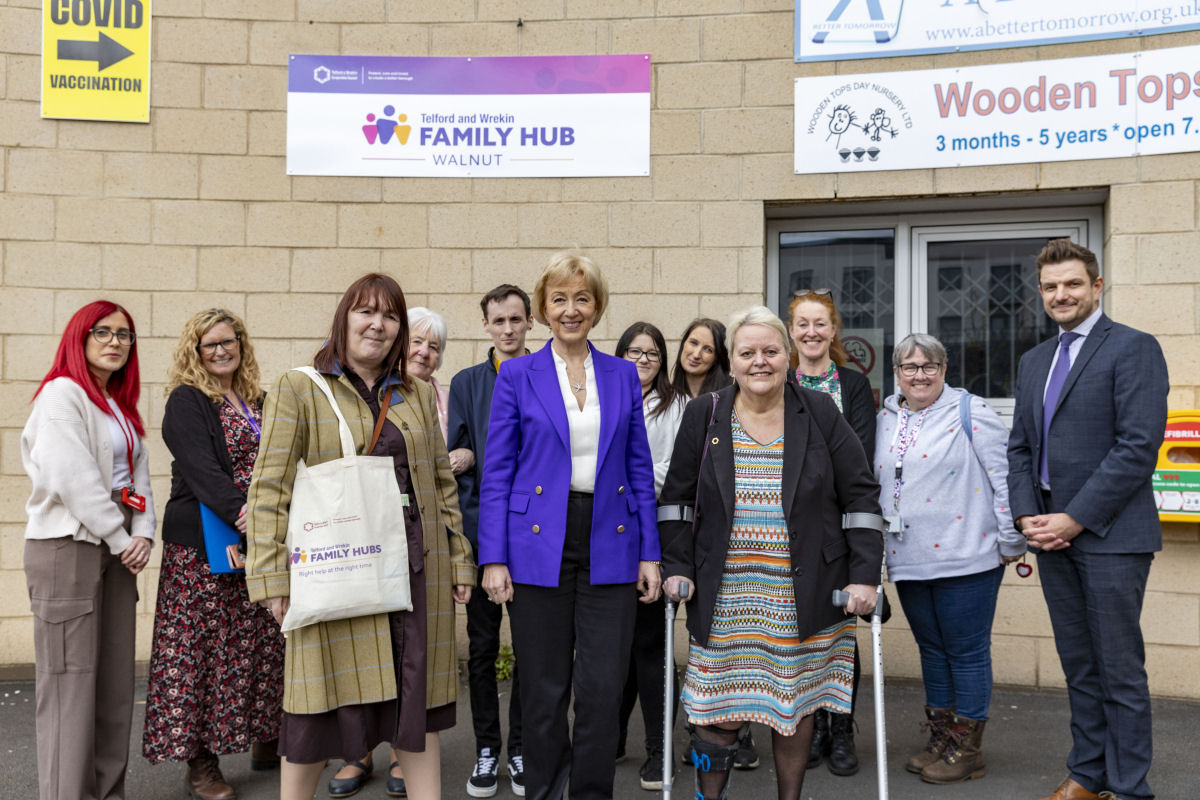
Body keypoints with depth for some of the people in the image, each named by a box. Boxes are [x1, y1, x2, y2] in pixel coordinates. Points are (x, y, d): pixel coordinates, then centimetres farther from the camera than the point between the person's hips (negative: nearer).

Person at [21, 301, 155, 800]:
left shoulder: (121, 406, 18)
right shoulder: (62, 393, -7)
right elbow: (72, 478, -15)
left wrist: (143, 535, -1)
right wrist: (121, 540, -11)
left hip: (116, 551, 8)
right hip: (67, 548, -8)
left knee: (116, 680, 9)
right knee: (71, 680, -5)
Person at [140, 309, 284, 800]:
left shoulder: (256, 402, 16)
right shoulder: (187, 402, -4)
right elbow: (200, 468, -17)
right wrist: (238, 510, -30)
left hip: (259, 539, 6)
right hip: (204, 545, -6)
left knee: (261, 640, 9)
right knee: (203, 645, -3)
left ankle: (264, 741, 22)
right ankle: (200, 761, 7)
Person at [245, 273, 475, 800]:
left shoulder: (419, 394, 13)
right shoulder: (298, 389, 0)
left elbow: (443, 483, 16)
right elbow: (269, 488, -5)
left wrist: (458, 559, 12)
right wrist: (271, 579, -12)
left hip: (414, 567, 4)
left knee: (416, 700, 9)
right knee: (321, 703, 4)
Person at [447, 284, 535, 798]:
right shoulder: (467, 383, 8)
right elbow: (456, 456, 5)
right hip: (482, 528, 1)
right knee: (482, 645, 6)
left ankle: (521, 748, 19)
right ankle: (487, 750, 18)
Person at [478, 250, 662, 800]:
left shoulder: (623, 375, 9)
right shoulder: (517, 375, 2)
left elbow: (640, 469, 9)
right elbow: (496, 473, 0)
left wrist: (649, 553, 3)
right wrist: (493, 558, -7)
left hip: (610, 548, 2)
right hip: (539, 548, -1)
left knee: (603, 688, 3)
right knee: (544, 690, 8)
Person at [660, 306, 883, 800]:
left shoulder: (820, 414, 2)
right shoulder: (703, 416, 4)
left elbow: (861, 497, 3)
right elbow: (676, 498, 8)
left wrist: (864, 576, -3)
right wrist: (677, 569, 0)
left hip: (804, 595, 0)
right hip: (724, 598, 0)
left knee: (794, 703, 9)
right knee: (719, 710, 0)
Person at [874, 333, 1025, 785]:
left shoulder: (970, 413, -7)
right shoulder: (886, 420, 11)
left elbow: (1006, 478, -8)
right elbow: (876, 485, 19)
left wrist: (1011, 543, -8)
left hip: (965, 560, -6)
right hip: (908, 561, 6)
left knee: (968, 652, 3)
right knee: (931, 649, 16)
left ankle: (967, 748, 15)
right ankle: (941, 739, 28)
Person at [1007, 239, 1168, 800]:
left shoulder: (1133, 349, -6)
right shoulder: (1034, 361, 16)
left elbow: (1139, 445, -15)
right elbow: (1020, 446, 17)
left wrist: (1075, 519, -15)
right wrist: (1027, 516, 1)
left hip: (1109, 535, -6)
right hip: (1052, 535, 7)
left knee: (1120, 669, 1)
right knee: (1078, 665, 14)